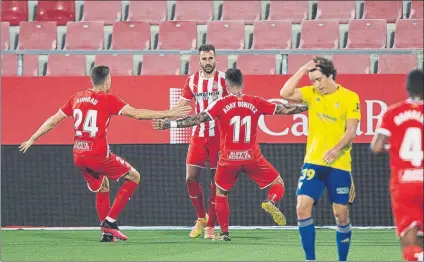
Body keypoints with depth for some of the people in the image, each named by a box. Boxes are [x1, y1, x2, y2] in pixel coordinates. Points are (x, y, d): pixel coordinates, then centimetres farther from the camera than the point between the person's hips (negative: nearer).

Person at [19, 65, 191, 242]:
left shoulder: (77, 98, 10)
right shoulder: (108, 99, -7)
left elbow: (53, 121, 14)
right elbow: (137, 114, -12)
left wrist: (32, 139, 26)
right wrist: (168, 114, -7)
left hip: (78, 156, 6)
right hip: (98, 155, -6)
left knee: (102, 188, 26)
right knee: (134, 176, 10)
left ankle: (107, 234, 20)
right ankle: (110, 221, 1)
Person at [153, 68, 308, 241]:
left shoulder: (222, 104, -7)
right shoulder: (255, 102, -1)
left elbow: (198, 119, -13)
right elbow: (284, 110, 4)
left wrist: (170, 124, -12)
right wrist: (307, 107, 15)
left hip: (228, 159, 0)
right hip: (252, 158, 0)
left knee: (221, 194, 20)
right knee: (278, 184, 14)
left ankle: (224, 233, 16)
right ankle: (271, 202, -19)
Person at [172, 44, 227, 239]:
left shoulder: (223, 79, -5)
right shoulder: (192, 81, 6)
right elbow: (182, 105, 10)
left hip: (219, 136, -3)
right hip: (198, 135, 3)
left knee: (216, 181, -2)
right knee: (191, 178, -1)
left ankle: (210, 226, 4)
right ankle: (201, 217, 20)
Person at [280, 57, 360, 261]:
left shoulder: (350, 97, -3)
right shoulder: (311, 93, 6)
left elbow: (351, 131, -9)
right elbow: (285, 93, -7)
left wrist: (337, 149, -25)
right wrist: (302, 71, -9)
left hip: (339, 164, -2)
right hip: (313, 162, 2)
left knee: (341, 214, 1)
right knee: (303, 207, -10)